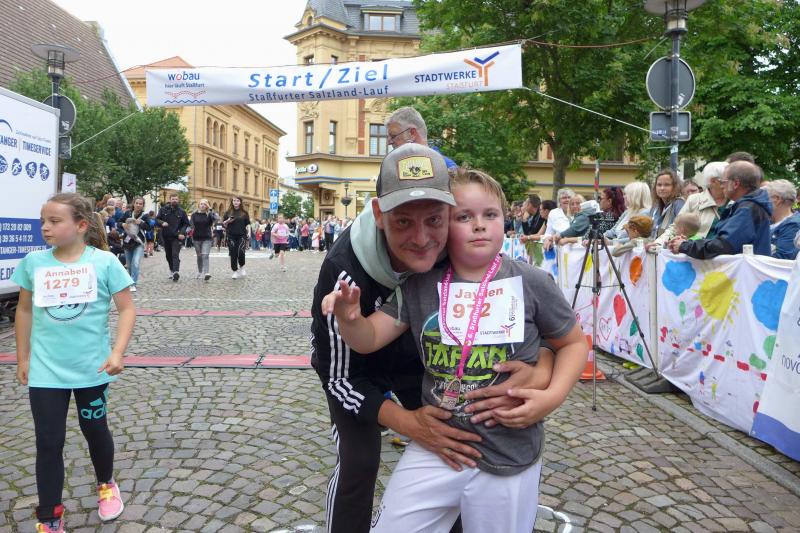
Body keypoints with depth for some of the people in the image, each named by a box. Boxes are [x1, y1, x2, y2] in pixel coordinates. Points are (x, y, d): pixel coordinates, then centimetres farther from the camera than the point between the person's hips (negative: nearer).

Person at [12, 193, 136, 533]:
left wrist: (117, 352, -19)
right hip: (45, 370, 2)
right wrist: (23, 358, 12)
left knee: (95, 430, 16)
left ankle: (106, 486, 44)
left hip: (92, 368, -2)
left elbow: (127, 309, -9)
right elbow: (25, 311, 10)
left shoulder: (104, 262, -11)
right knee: (48, 442, 6)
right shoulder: (33, 262, -2)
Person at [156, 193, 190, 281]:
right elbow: (157, 219, 7)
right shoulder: (163, 209, 5)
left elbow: (186, 224, 5)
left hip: (176, 237, -3)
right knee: (168, 255, 13)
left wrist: (182, 233, -10)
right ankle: (171, 270, 28)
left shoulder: (181, 211, 2)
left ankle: (176, 272, -26)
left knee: (175, 255, -15)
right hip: (166, 237, 3)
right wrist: (162, 223, -16)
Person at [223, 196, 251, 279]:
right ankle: (235, 271, 14)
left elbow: (248, 224, 8)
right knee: (233, 254, 1)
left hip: (242, 235, -1)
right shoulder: (228, 212, 7)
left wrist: (249, 233, -4)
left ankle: (242, 267, 9)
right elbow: (224, 224, 10)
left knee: (240, 252, -18)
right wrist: (227, 221, -10)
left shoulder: (244, 213, 6)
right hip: (231, 236, 2)